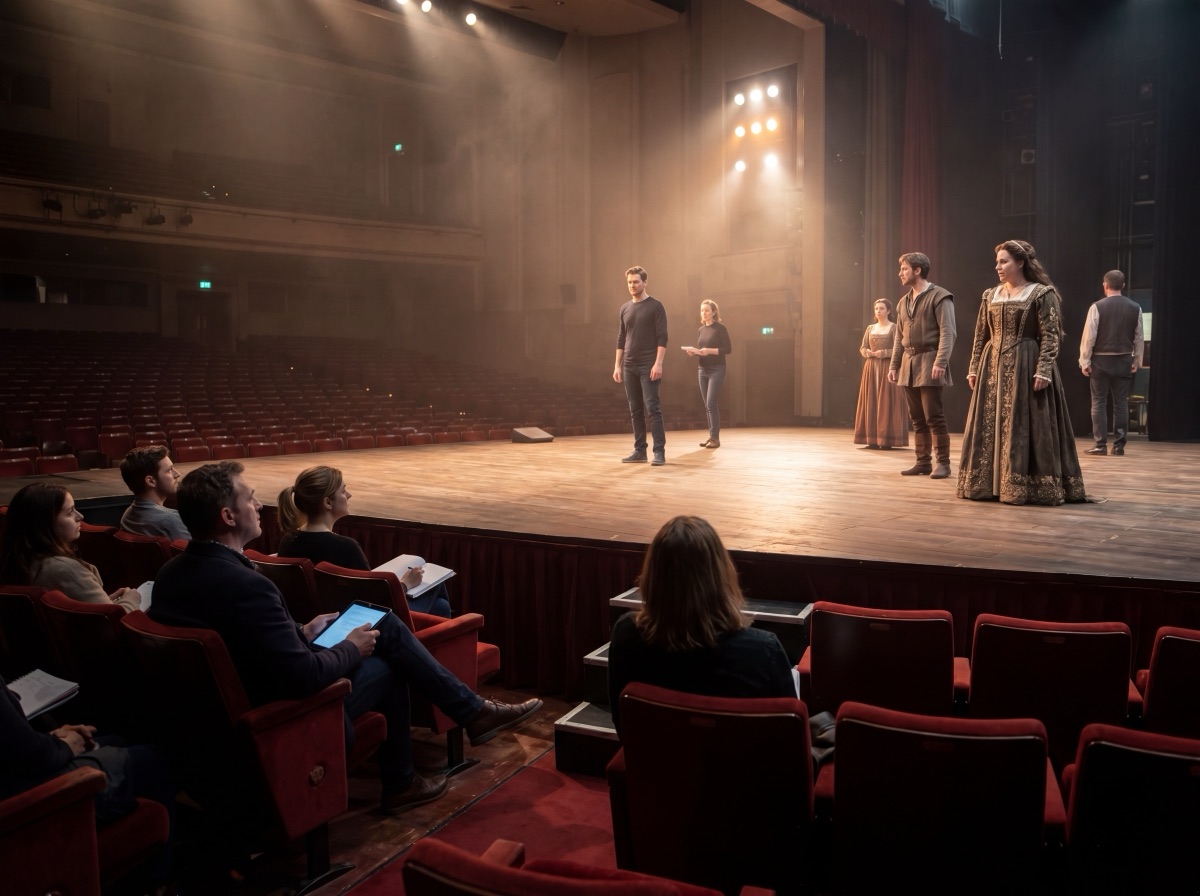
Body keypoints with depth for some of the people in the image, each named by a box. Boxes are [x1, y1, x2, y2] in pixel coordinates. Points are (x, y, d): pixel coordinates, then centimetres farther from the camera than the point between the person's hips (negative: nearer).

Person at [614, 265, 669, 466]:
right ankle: (639, 451, 13)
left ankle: (659, 451, -8)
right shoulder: (625, 309, 13)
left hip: (648, 366, -6)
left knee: (652, 408, -10)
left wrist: (658, 363, -18)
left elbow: (662, 338, -9)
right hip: (629, 367, 6)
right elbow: (621, 339, 16)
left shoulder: (655, 306, -4)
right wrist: (617, 365, 9)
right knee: (635, 411, 8)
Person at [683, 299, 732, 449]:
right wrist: (693, 352, -4)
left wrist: (710, 350, -22)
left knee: (711, 403, -14)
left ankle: (715, 438, -11)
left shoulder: (720, 328, -5)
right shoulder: (701, 330, 13)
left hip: (717, 369, -7)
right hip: (703, 369, 7)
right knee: (707, 405, 6)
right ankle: (712, 437, 10)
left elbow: (728, 349, -11)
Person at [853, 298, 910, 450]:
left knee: (886, 402, -8)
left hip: (887, 368, -5)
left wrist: (883, 353, -20)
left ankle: (887, 440, -7)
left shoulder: (894, 328, -1)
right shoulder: (870, 328, 14)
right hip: (871, 368, 5)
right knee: (871, 402, 2)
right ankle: (873, 439, 5)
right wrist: (867, 352, -9)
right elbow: (862, 348, 12)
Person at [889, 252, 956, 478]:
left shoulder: (939, 296, -5)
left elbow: (947, 332, -12)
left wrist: (941, 362, -22)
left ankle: (943, 462, 1)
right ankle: (923, 462, 13)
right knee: (917, 417, 8)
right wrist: (894, 365, 14)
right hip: (908, 364, 7)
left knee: (934, 416, -6)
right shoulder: (903, 301, 17)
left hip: (929, 362, -7)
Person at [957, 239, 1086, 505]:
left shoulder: (1041, 294, -4)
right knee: (989, 427, 6)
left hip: (1025, 367, -6)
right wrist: (974, 368, 7)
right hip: (993, 367, 6)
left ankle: (1025, 487, 1)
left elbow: (1050, 336, -9)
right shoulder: (990, 295, 13)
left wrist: (1043, 370, -18)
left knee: (1024, 428, -5)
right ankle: (990, 484, 13)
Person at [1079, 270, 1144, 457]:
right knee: (1121, 403, 8)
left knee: (1099, 403, 3)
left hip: (1101, 360, -3)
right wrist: (1137, 360, 16)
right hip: (1124, 360, 3)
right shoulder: (1135, 308, 2)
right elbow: (1139, 337, 7)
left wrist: (1084, 361, -4)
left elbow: (1089, 336, -10)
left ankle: (1101, 445, 1)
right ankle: (1119, 445, 9)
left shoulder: (1097, 307, -9)